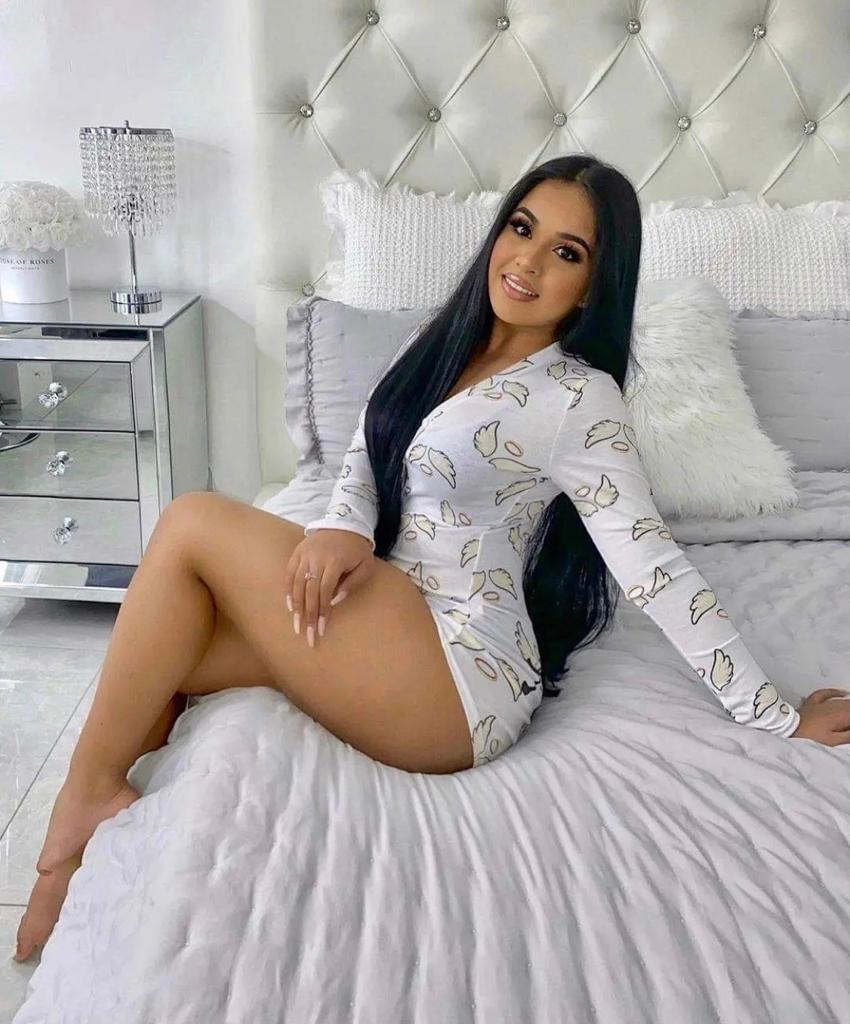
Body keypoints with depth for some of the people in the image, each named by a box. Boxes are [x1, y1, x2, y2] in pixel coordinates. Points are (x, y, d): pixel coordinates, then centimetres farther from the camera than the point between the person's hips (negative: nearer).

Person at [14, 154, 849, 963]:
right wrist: (341, 527, -14)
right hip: (386, 626, 7)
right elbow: (367, 456, 10)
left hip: (462, 681, -7)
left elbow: (654, 569, -12)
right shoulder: (444, 343, 11)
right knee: (160, 656, -7)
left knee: (193, 525, -13)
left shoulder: (580, 399, -11)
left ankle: (90, 791, -2)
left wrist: (775, 716, -12)